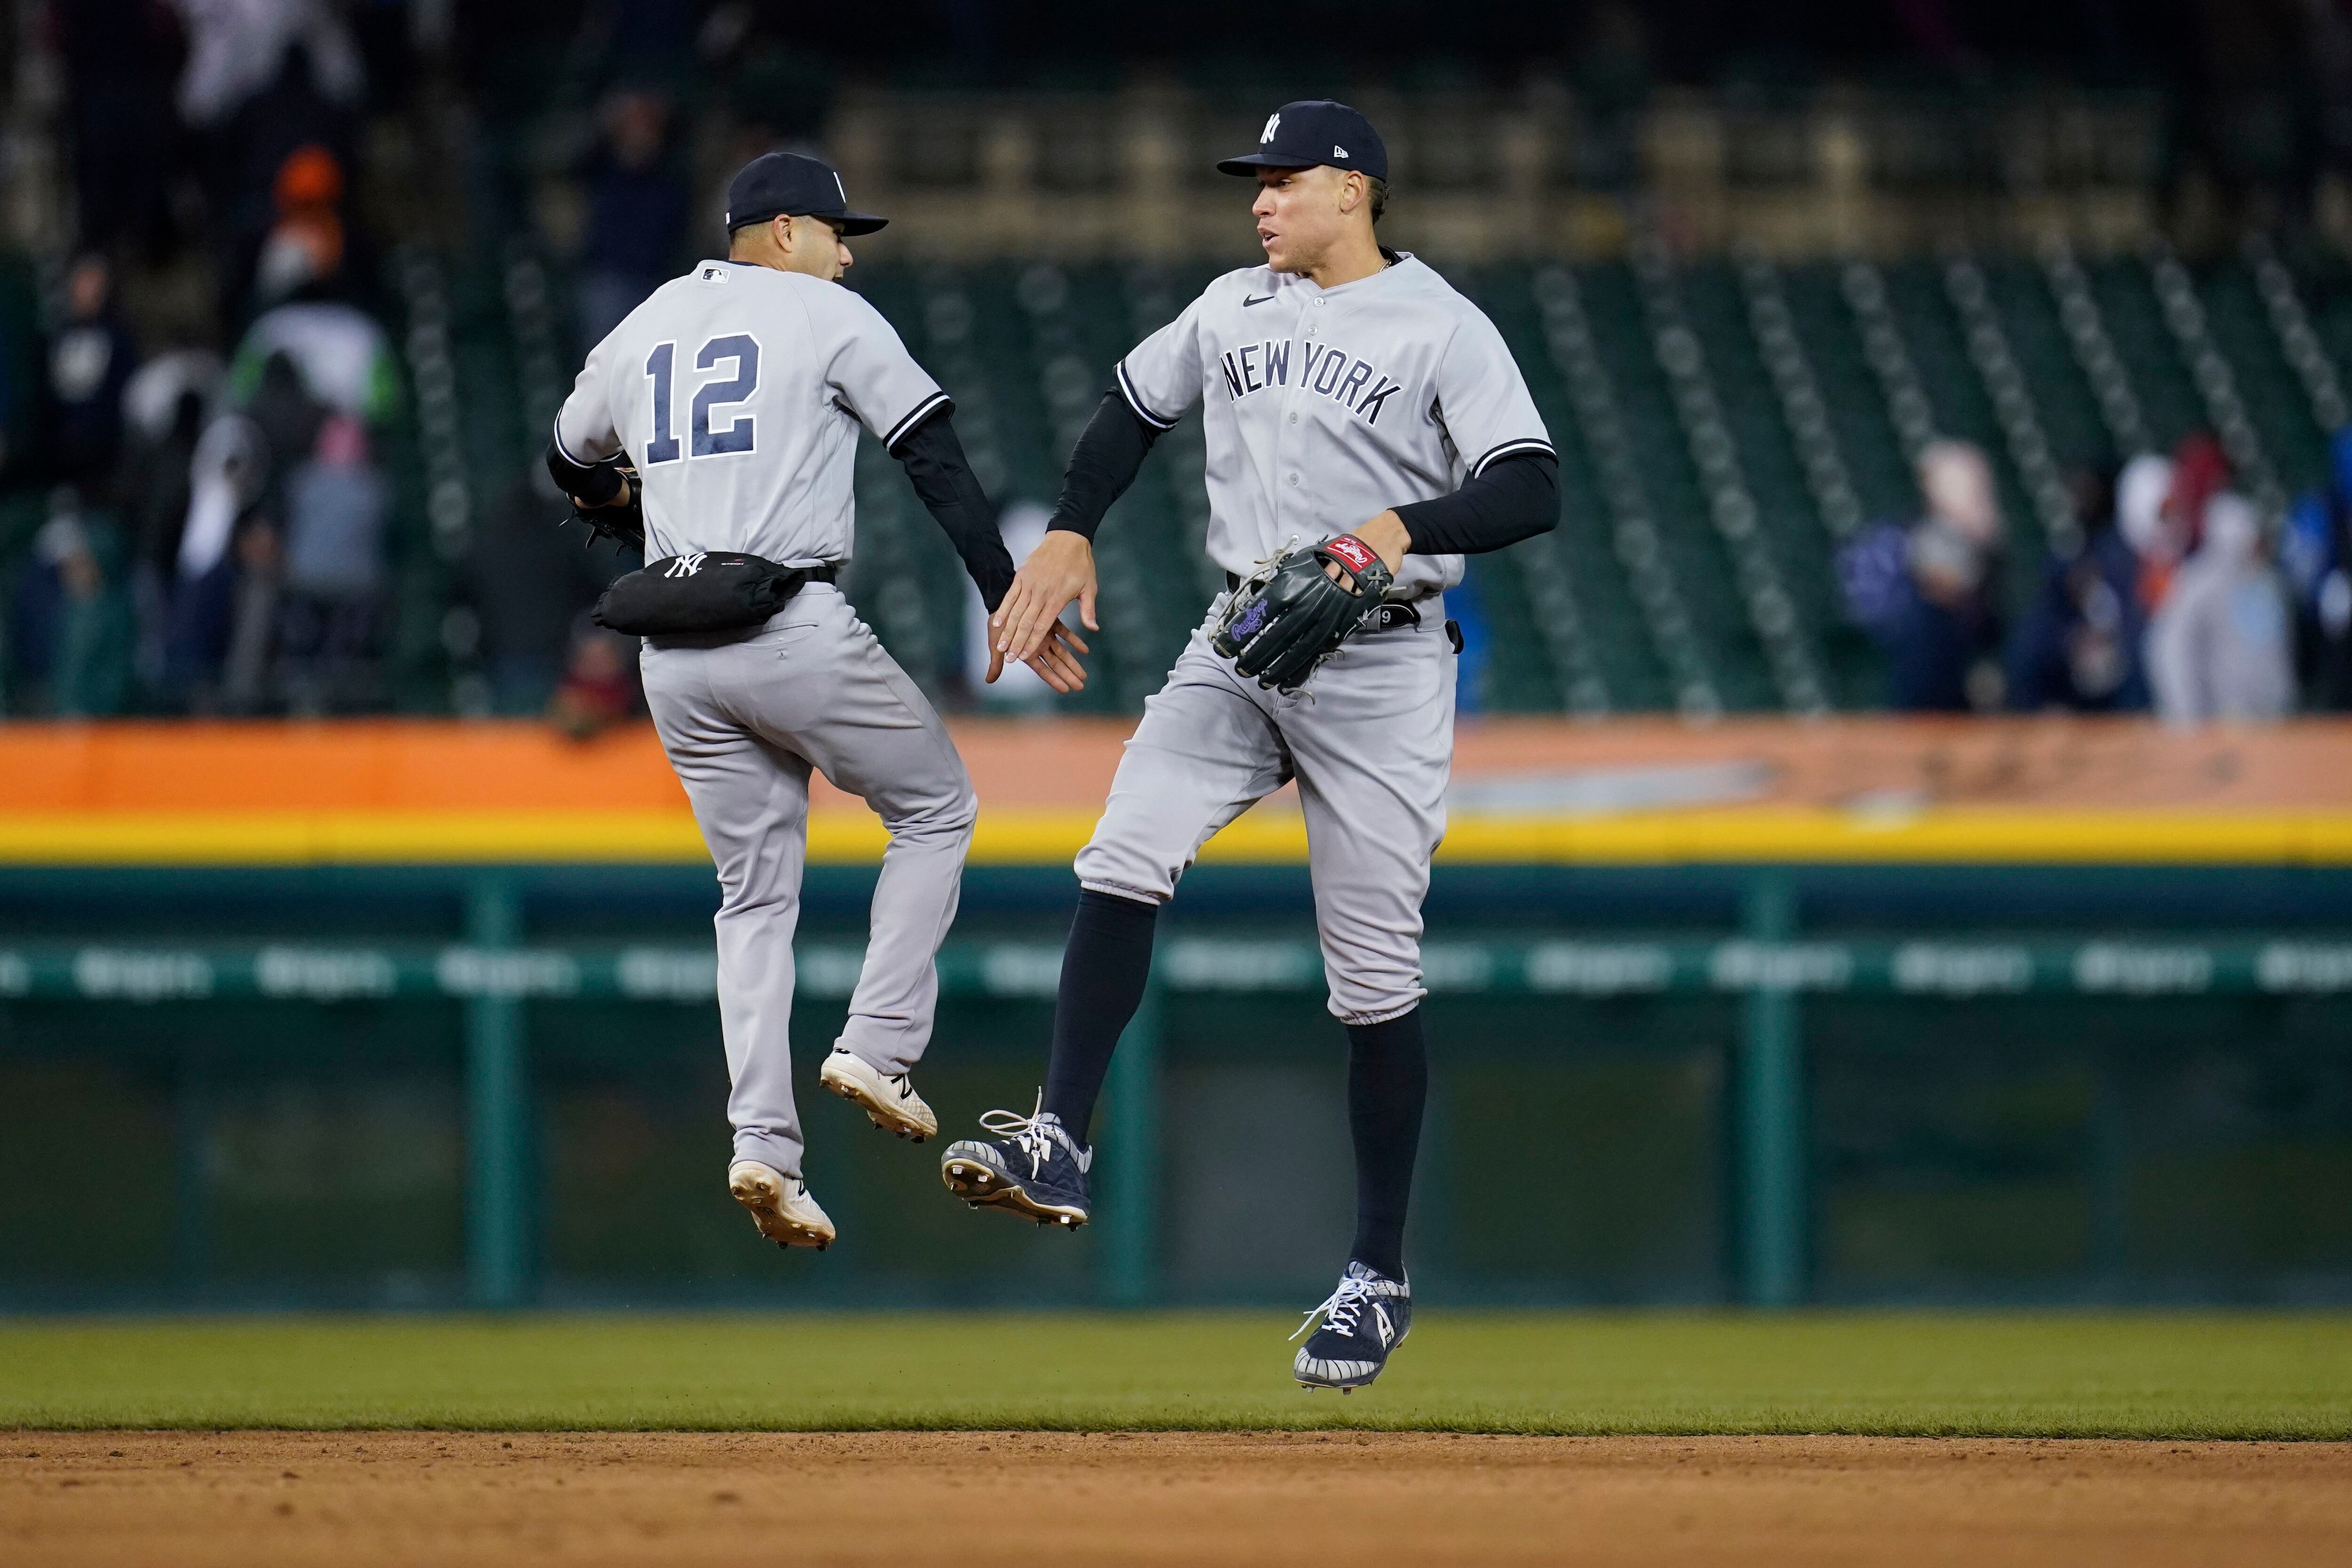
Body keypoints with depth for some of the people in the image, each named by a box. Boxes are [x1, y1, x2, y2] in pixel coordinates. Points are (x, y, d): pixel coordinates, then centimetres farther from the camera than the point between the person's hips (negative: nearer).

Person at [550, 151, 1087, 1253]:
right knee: (936, 806, 15)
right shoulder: (830, 318, 1)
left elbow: (574, 465, 33)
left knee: (755, 892, 12)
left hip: (674, 656, 5)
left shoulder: (640, 330, 17)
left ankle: (763, 1145, -2)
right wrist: (1008, 603, -10)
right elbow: (938, 463, -8)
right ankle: (877, 1047, 0)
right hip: (793, 627, -5)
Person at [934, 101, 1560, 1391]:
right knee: (1124, 861, -19)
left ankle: (1377, 1274, 8)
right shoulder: (1233, 308, 10)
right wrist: (1068, 536, 10)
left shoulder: (1443, 329, -8)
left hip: (1379, 667, -5)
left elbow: (1533, 490, -17)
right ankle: (1059, 1144, -23)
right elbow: (1132, 408, 24)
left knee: (1374, 979, -1)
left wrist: (1399, 527, -32)